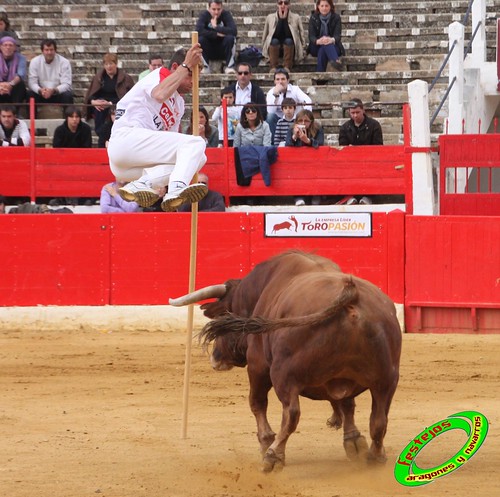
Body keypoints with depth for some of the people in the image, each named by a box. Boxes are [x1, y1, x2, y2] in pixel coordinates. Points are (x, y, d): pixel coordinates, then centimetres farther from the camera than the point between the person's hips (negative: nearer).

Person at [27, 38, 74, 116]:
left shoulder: (64, 62, -12)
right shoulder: (35, 62, -7)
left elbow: (66, 84, -18)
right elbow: (32, 82, -12)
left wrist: (54, 90, -38)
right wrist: (40, 90, -36)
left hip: (58, 93, -1)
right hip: (41, 93, 1)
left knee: (67, 95, -32)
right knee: (31, 94, -28)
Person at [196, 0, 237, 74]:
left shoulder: (226, 14, -8)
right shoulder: (204, 15, -9)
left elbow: (234, 31, -24)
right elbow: (199, 31, -26)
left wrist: (216, 27, -27)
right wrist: (216, 34, -26)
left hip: (223, 51, 0)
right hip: (208, 51, 0)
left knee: (230, 38, -27)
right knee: (200, 39, -27)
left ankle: (229, 66, -18)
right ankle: (205, 67, -17)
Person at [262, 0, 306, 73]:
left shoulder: (296, 18, 3)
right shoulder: (270, 17, 5)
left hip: (290, 48, -1)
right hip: (274, 48, 1)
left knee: (288, 40, -32)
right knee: (274, 41, -31)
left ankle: (287, 68, -43)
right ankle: (273, 68, -42)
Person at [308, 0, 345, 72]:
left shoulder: (336, 18, -1)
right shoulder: (313, 18, 1)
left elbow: (338, 35, -14)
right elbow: (311, 36, -10)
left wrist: (332, 40, -41)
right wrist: (318, 41, -36)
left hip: (333, 46, -1)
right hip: (317, 47, 1)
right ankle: (337, 61, -62)